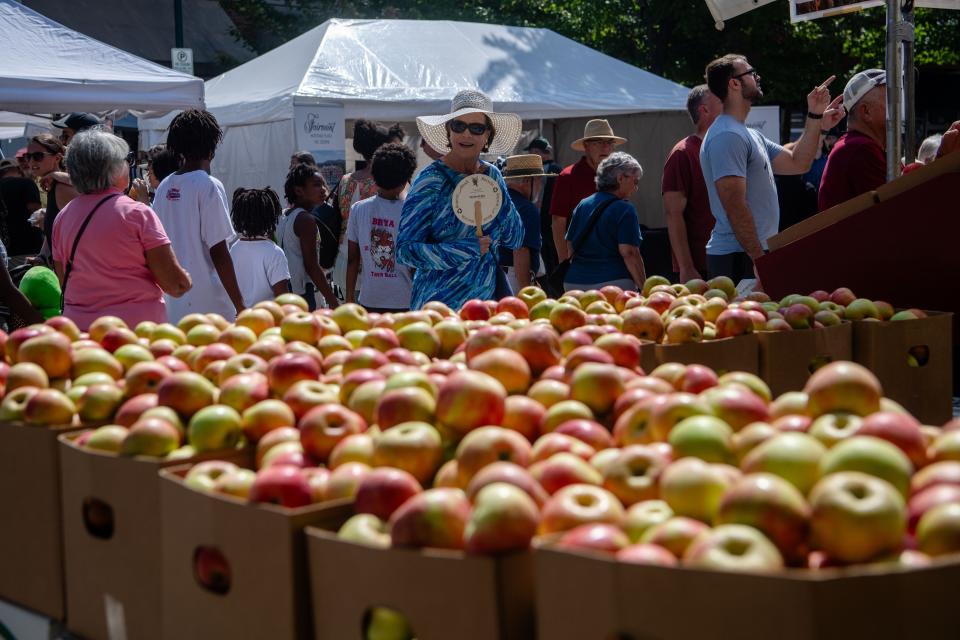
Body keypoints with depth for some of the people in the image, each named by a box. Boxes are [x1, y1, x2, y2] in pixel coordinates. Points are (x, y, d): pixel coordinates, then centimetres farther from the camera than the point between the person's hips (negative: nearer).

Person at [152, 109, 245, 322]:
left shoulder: (164, 187, 8)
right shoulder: (208, 186, -12)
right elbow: (218, 252, -14)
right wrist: (239, 304, -10)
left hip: (172, 301, 7)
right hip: (207, 303, -7)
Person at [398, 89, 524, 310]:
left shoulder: (492, 176, 7)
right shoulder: (432, 180, -11)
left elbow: (515, 240, 9)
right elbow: (405, 248, -15)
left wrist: (497, 200, -8)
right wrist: (469, 250, -19)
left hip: (489, 294, 5)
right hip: (440, 303, -5)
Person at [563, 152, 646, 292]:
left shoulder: (582, 204, 13)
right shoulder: (624, 209, -7)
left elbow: (569, 247, 17)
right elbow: (629, 253, -14)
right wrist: (644, 288, -9)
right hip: (612, 280, -7)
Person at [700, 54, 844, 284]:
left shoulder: (751, 135, 19)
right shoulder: (726, 136, -15)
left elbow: (797, 163, 22)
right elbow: (735, 206, -21)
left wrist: (815, 117, 16)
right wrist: (759, 259, -22)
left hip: (754, 253, 10)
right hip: (739, 257, -10)